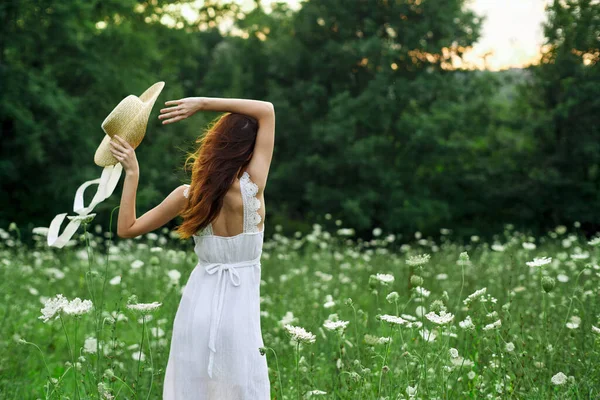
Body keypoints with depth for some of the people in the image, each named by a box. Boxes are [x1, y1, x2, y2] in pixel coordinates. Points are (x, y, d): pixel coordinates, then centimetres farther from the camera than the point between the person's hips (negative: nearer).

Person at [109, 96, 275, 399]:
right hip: (238, 313, -3)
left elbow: (126, 228, 3)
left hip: (198, 307, 3)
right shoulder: (251, 187, -15)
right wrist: (203, 103, -9)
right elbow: (267, 110, -9)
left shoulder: (188, 195, -7)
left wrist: (132, 173, 4)